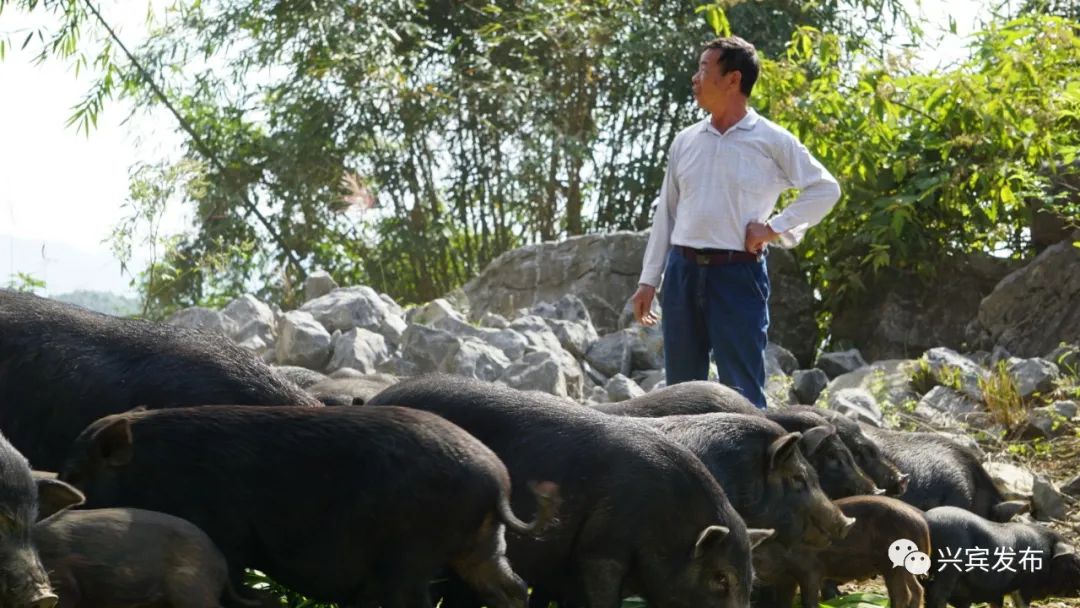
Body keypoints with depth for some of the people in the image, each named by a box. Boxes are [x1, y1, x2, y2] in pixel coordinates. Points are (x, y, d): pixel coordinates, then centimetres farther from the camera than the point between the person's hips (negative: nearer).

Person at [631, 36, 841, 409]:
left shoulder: (771, 141, -3)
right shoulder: (686, 141, 11)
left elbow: (826, 189, 0)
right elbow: (666, 212, 14)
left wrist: (775, 227, -8)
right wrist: (649, 279, 10)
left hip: (737, 273, -5)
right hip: (683, 271, 5)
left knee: (743, 394, -5)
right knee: (681, 389, 9)